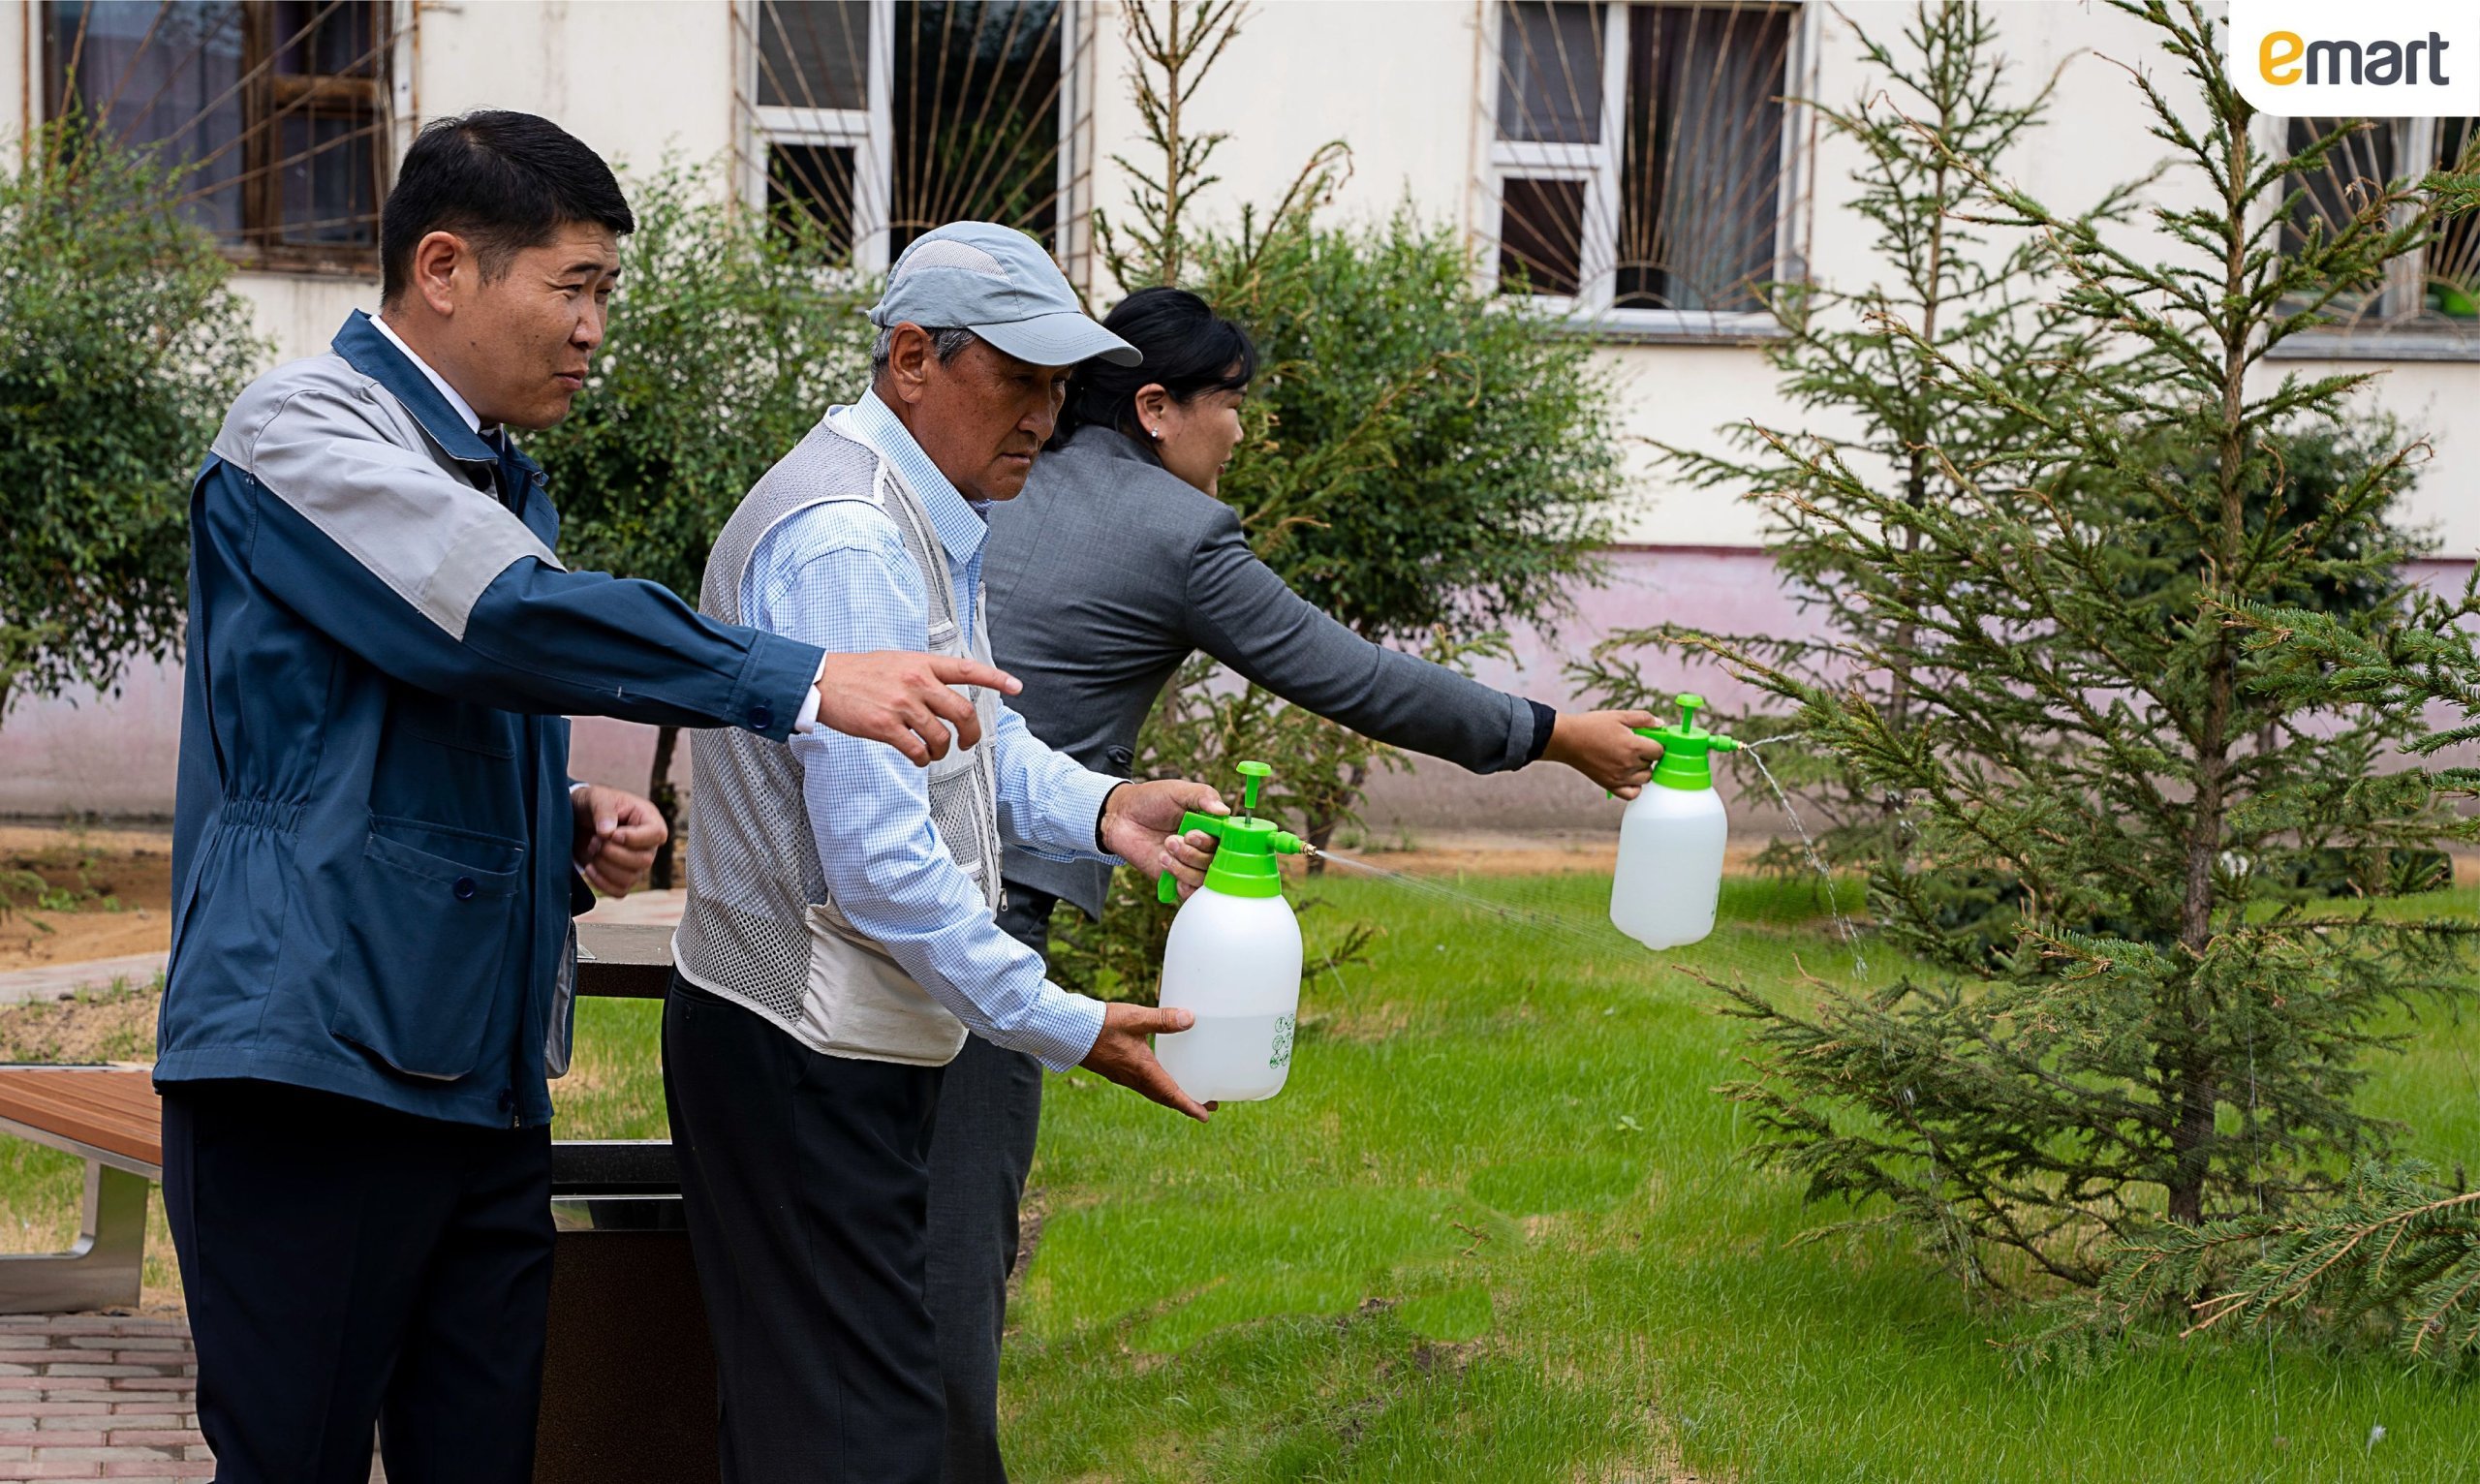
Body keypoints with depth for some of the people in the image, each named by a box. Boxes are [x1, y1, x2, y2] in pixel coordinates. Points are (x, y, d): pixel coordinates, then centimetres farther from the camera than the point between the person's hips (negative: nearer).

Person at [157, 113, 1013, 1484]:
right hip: (317, 1054, -8)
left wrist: (579, 828, 10)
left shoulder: (504, 481, 21)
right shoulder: (300, 431, -8)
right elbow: (510, 620, -24)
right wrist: (805, 683, -27)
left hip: (480, 1074, 8)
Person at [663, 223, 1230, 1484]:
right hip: (801, 1051, -11)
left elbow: (980, 741, 19)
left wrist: (1098, 809, -2)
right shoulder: (847, 544, -21)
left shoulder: (929, 524, 14)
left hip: (848, 1040, 11)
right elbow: (878, 857, -25)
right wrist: (1061, 1026, -20)